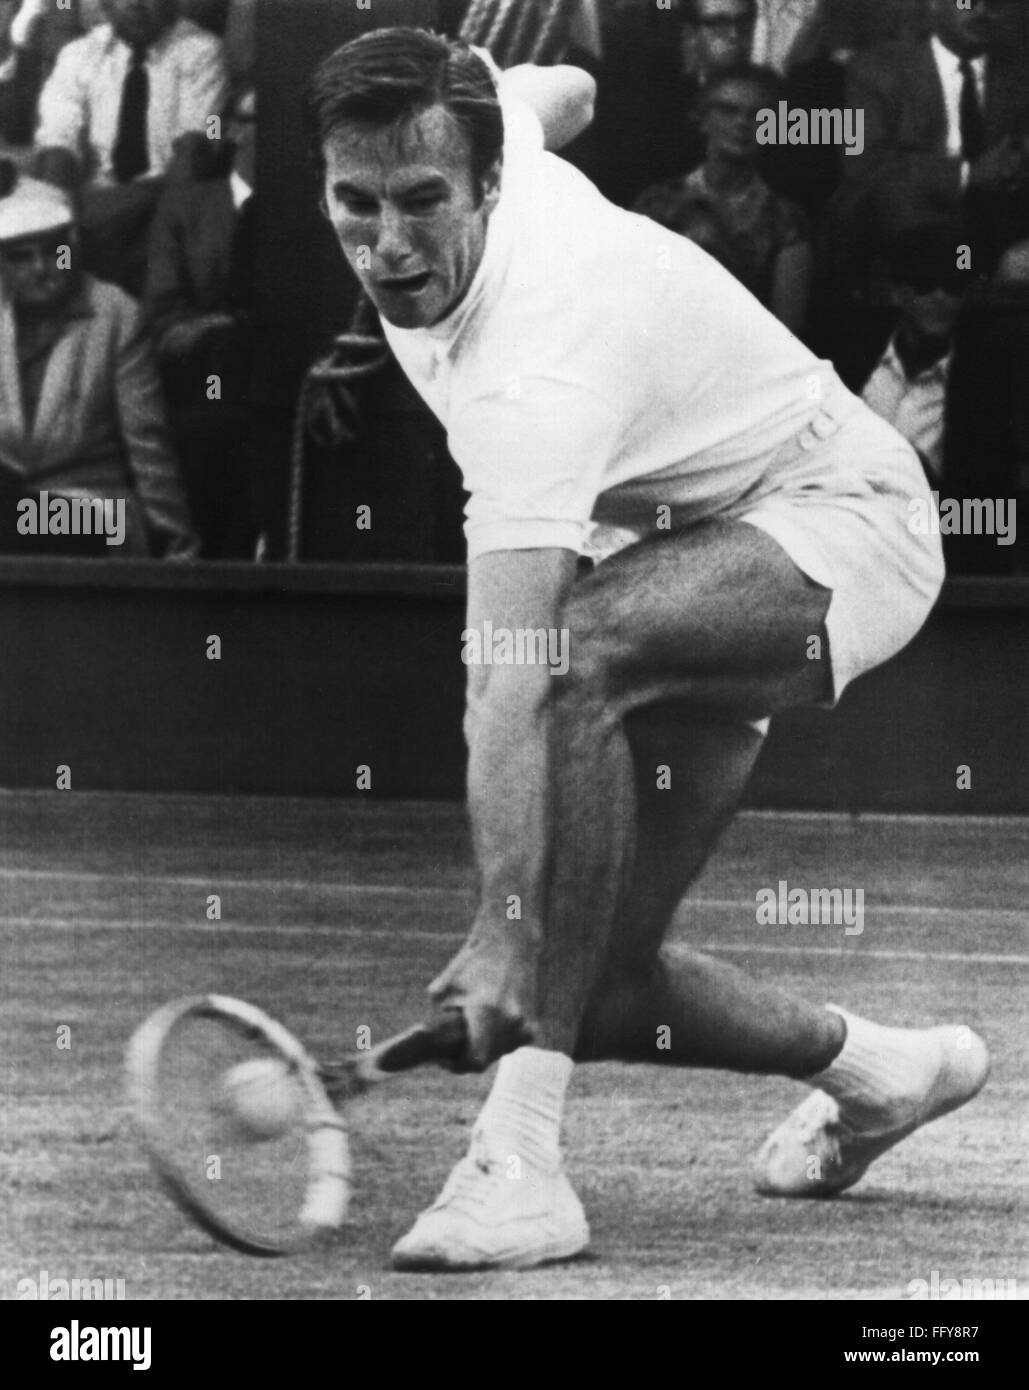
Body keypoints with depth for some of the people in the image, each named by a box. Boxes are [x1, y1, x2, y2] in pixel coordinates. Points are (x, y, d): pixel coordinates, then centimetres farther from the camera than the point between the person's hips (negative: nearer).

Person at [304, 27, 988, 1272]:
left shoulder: (540, 360, -37)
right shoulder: (490, 131, -14)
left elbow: (514, 676, -47)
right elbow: (555, 91, 14)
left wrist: (505, 934, -54)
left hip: (833, 519, -9)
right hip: (681, 554, 9)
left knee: (575, 653, -42)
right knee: (599, 991, 0)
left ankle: (519, 1157, -43)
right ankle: (872, 1067, 32)